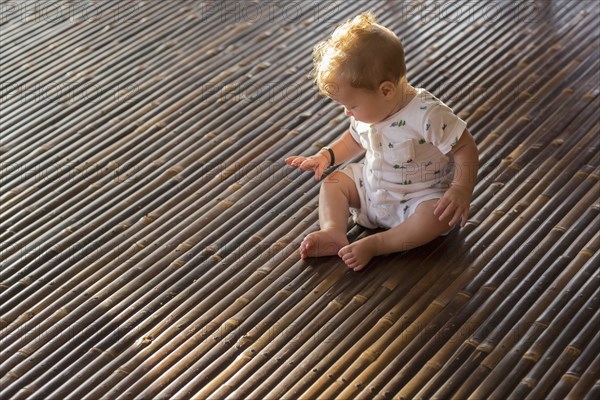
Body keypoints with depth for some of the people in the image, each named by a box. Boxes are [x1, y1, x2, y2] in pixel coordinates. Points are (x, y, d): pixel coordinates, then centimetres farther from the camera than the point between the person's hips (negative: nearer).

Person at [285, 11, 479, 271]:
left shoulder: (427, 114, -29)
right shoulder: (368, 110, -6)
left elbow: (466, 149, -24)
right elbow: (355, 139, 15)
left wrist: (461, 190, -36)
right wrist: (326, 157, 0)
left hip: (419, 197, -7)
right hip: (372, 186, 7)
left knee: (439, 215, -34)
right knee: (333, 182, -2)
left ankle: (374, 244, -31)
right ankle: (334, 233, -24)